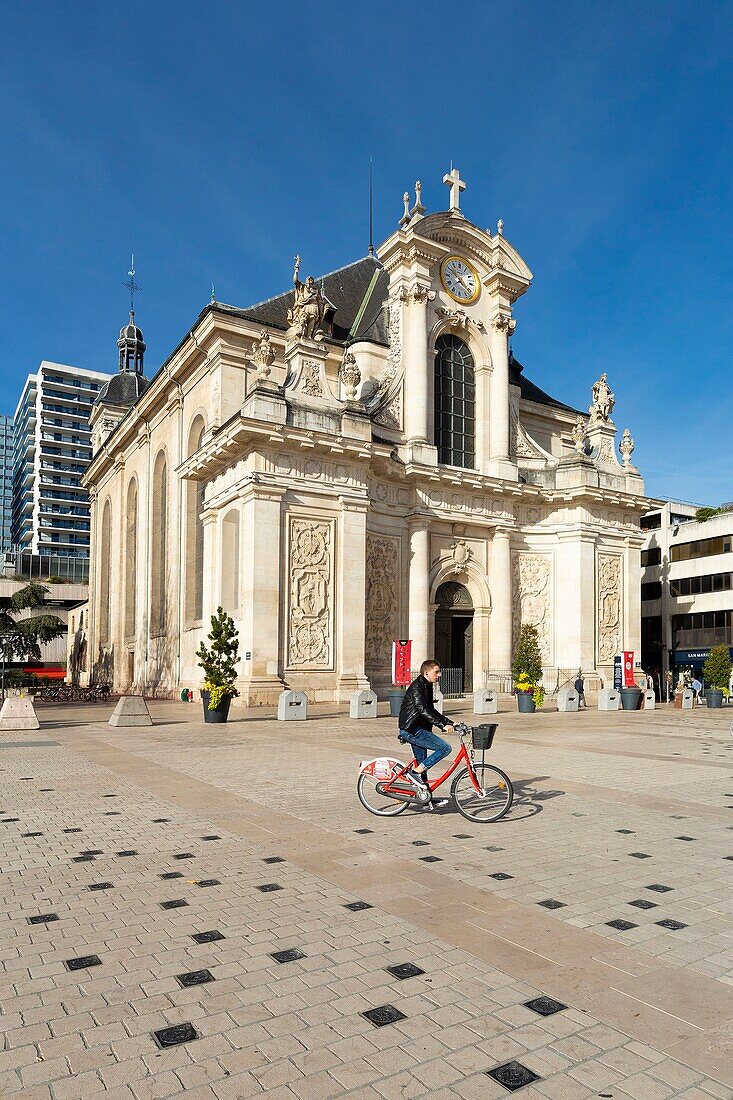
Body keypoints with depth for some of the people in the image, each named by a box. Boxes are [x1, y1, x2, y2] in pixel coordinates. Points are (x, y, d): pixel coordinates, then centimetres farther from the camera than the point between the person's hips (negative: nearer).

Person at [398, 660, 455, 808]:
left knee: (422, 763, 15)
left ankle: (427, 798, 25)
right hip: (412, 730, -10)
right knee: (445, 748, -16)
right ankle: (414, 773, -11)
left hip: (418, 729, 10)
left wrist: (449, 722, 12)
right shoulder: (416, 687, -16)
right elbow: (423, 710, -27)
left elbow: (431, 710, 21)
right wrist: (442, 725, -32)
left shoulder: (427, 687, 15)